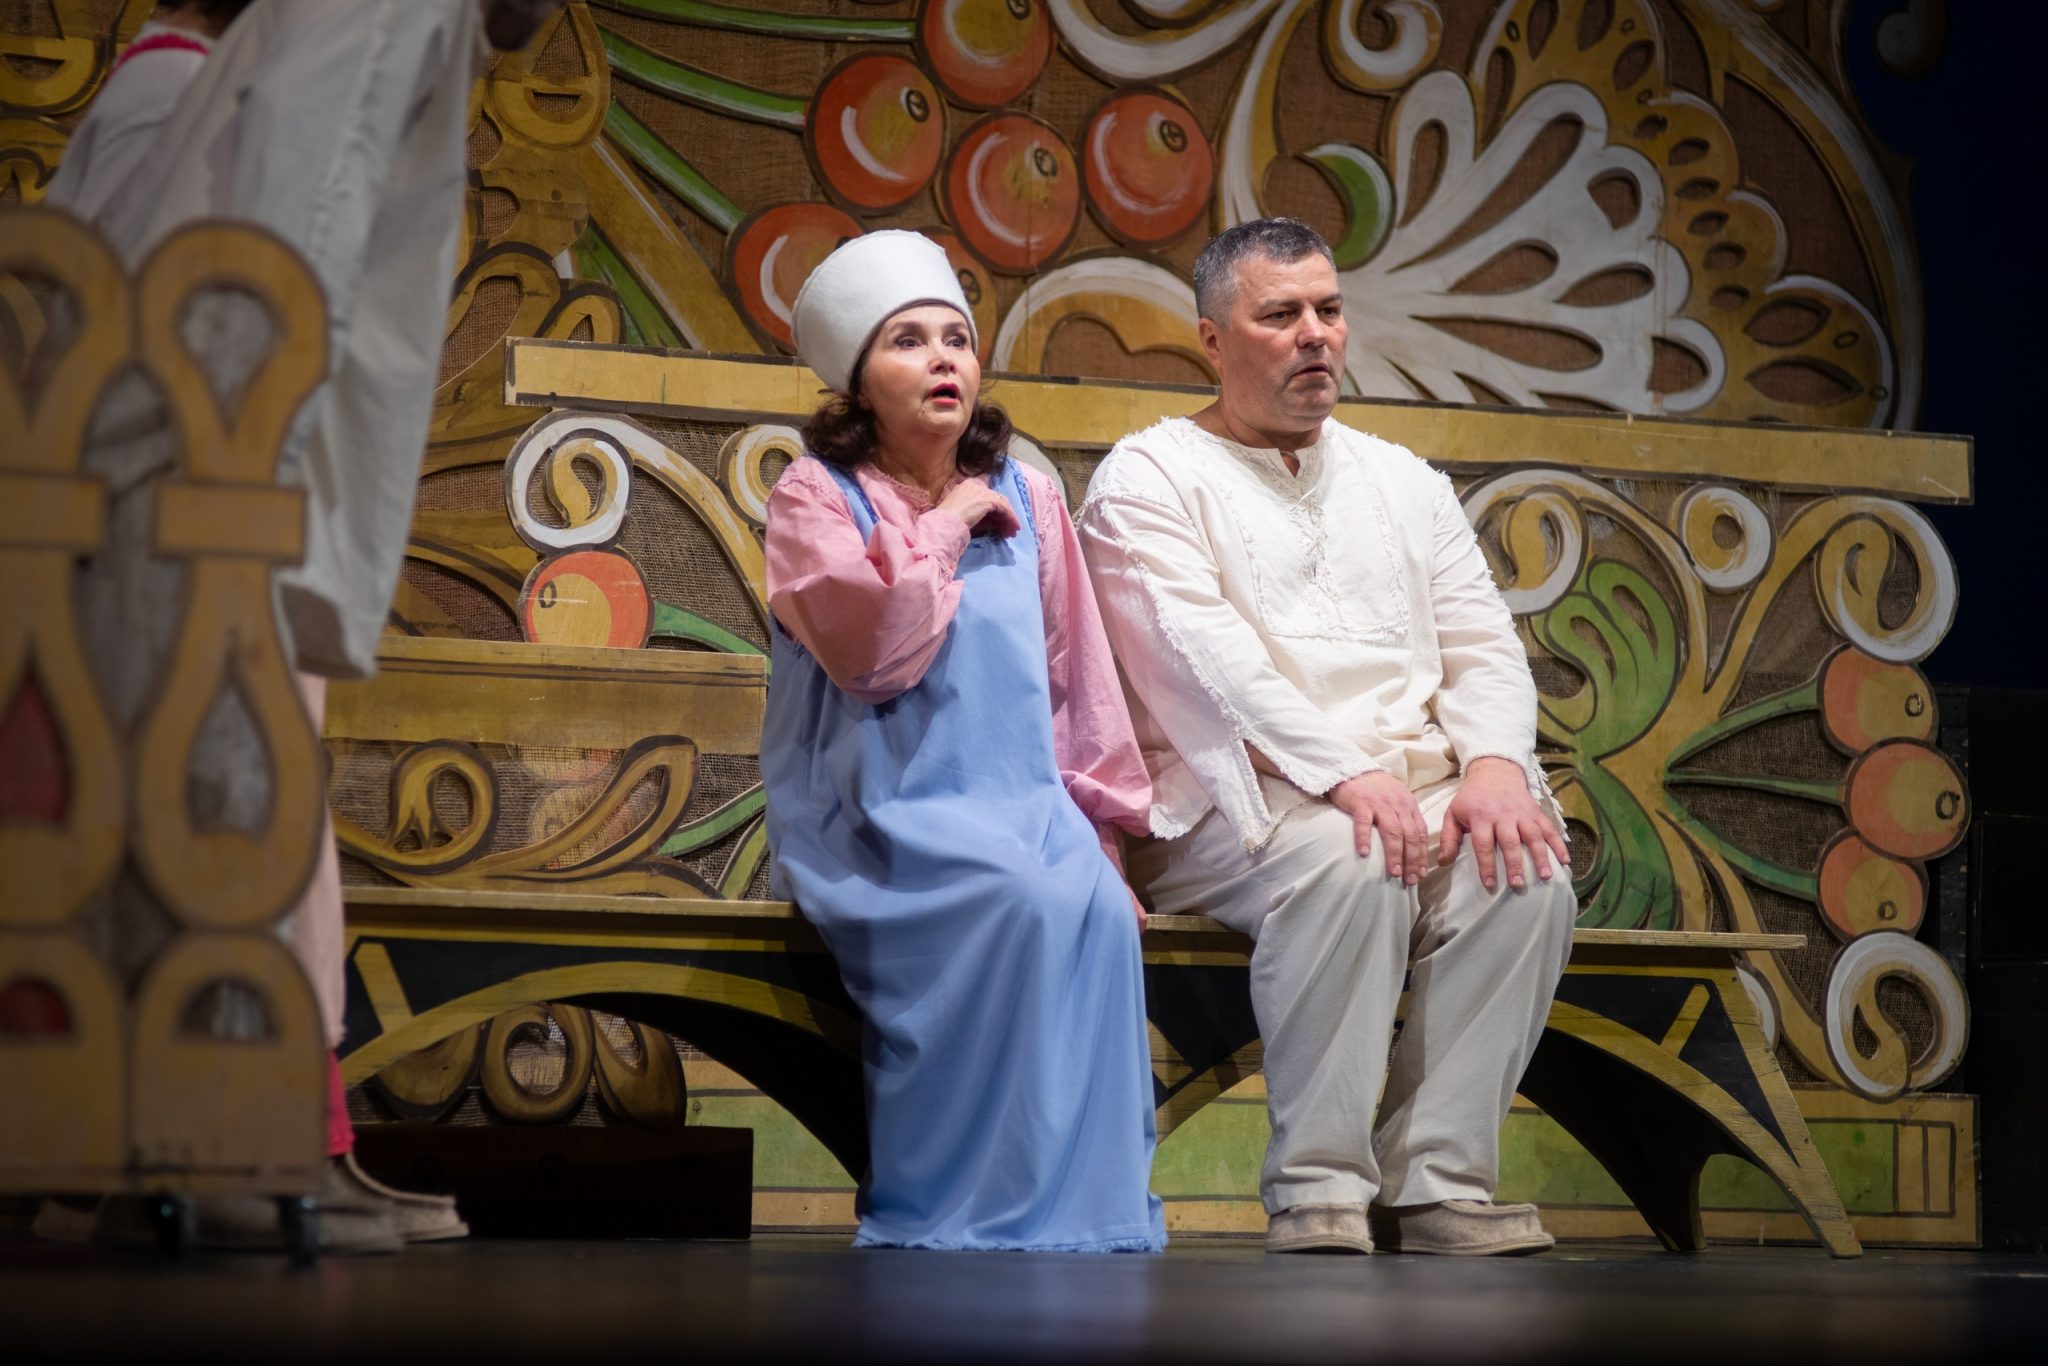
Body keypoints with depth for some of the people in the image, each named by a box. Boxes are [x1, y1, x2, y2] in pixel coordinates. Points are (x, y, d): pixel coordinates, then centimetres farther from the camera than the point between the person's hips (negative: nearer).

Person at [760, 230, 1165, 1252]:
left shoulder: (1026, 498, 16)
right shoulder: (815, 496, 3)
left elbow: (1077, 677, 17)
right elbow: (874, 645, -15)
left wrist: (1098, 821, 9)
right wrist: (943, 527, -5)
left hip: (1021, 802, 4)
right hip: (881, 812, -4)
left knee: (1100, 911, -30)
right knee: (1022, 906, -34)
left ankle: (1093, 1216, -26)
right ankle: (965, 1217, -28)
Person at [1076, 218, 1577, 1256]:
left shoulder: (1401, 482, 23)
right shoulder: (1149, 479, 5)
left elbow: (1484, 649, 13)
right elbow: (1207, 658, -11)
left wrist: (1494, 763, -10)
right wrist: (1342, 774, -25)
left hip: (1418, 785, 5)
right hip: (1242, 802, -5)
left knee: (1527, 866, -26)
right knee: (1349, 861, -36)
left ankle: (1439, 1182, -24)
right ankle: (1318, 1189, -29)